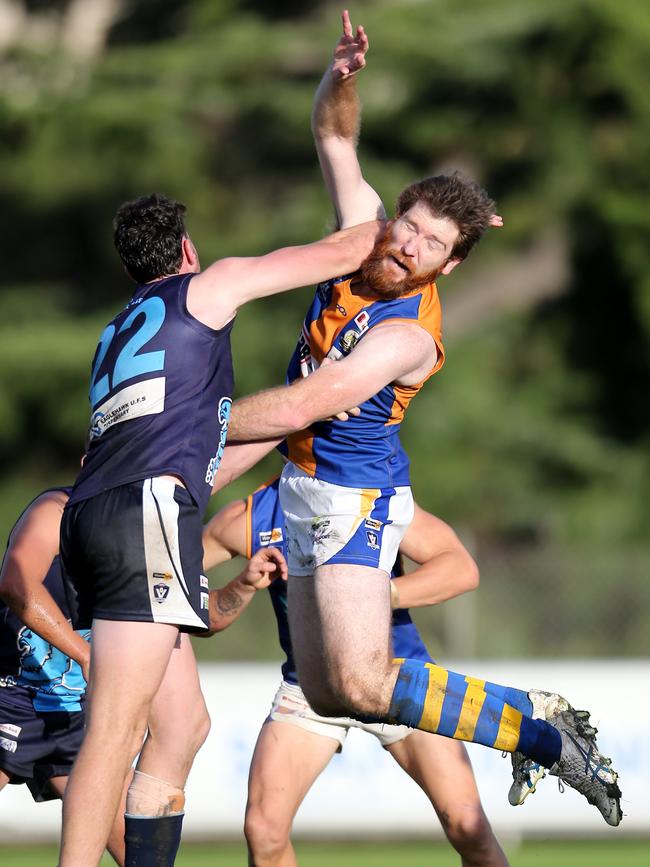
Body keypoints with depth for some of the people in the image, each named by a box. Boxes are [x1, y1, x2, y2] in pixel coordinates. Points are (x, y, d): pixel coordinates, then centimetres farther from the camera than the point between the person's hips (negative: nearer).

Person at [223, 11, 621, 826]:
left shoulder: (408, 335, -23)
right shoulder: (364, 226, -1)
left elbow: (297, 408, -25)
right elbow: (333, 134, 10)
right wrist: (340, 76, -12)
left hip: (355, 497, -9)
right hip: (304, 489, 9)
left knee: (361, 683, -23)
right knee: (324, 694, 8)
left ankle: (541, 733, -10)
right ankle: (528, 717, 19)